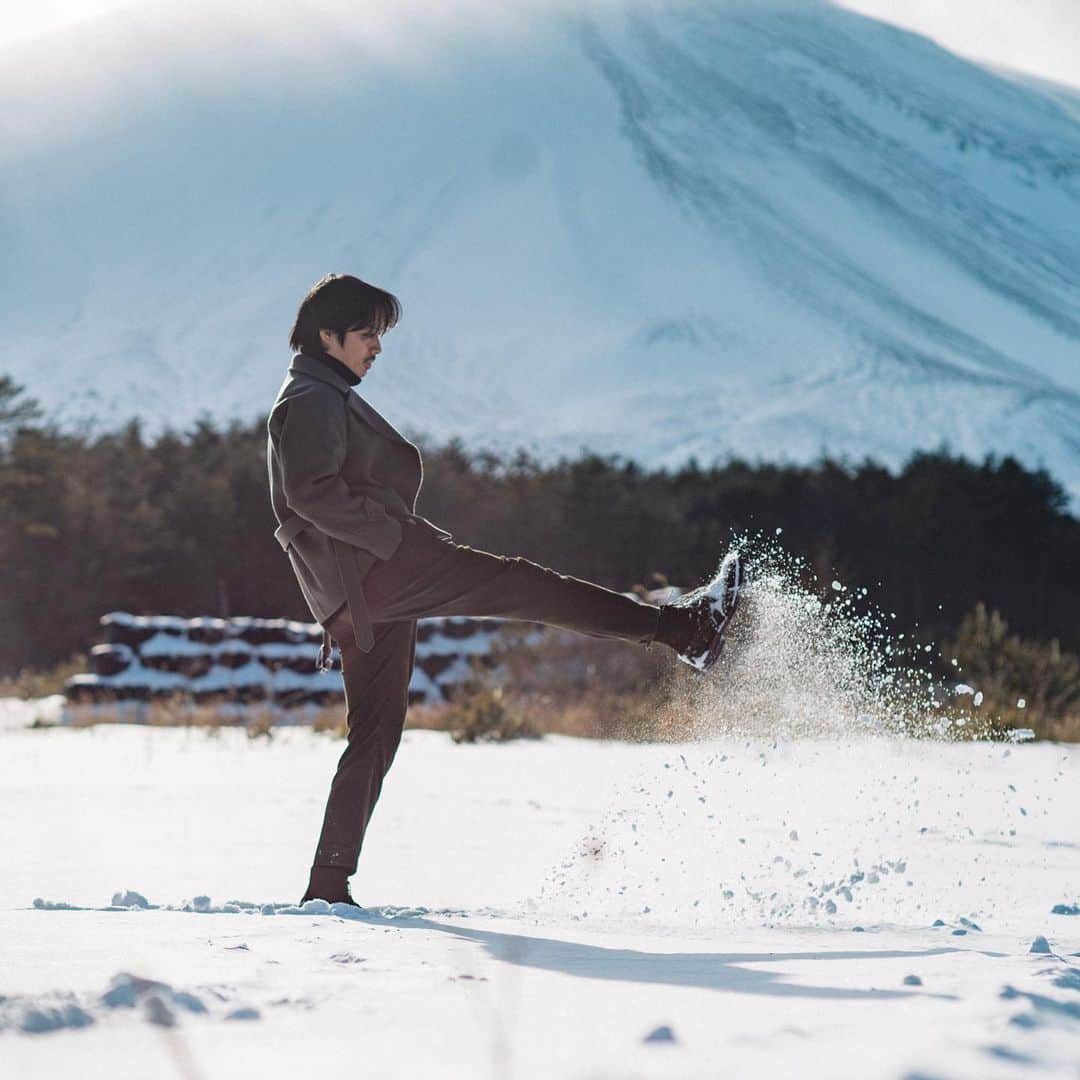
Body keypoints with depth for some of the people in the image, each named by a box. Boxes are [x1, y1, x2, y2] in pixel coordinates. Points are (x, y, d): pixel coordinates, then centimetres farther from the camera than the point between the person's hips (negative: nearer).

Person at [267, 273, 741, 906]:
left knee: (376, 733, 8)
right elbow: (312, 492, -20)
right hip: (377, 566, -11)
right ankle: (678, 625, -16)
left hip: (358, 600, 11)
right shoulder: (313, 399, -5)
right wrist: (394, 533, -20)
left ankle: (329, 885, 6)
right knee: (520, 585, -13)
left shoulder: (324, 400, 28)